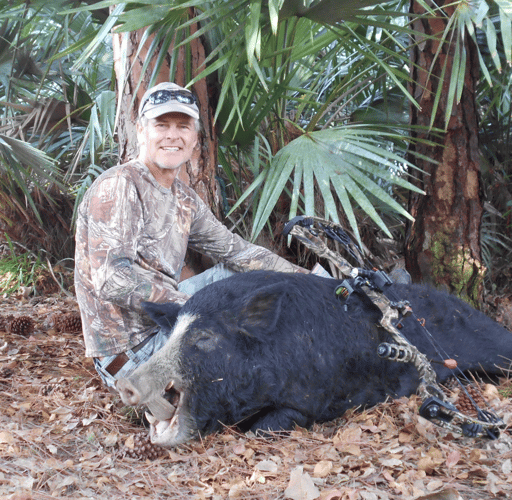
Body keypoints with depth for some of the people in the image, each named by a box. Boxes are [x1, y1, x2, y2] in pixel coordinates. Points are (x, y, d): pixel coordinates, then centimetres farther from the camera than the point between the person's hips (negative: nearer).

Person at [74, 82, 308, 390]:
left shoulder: (185, 200, 10)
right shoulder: (118, 186, -17)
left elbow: (235, 249, 15)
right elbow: (112, 280, -26)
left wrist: (306, 277, 7)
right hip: (128, 353, -9)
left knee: (236, 273, 13)